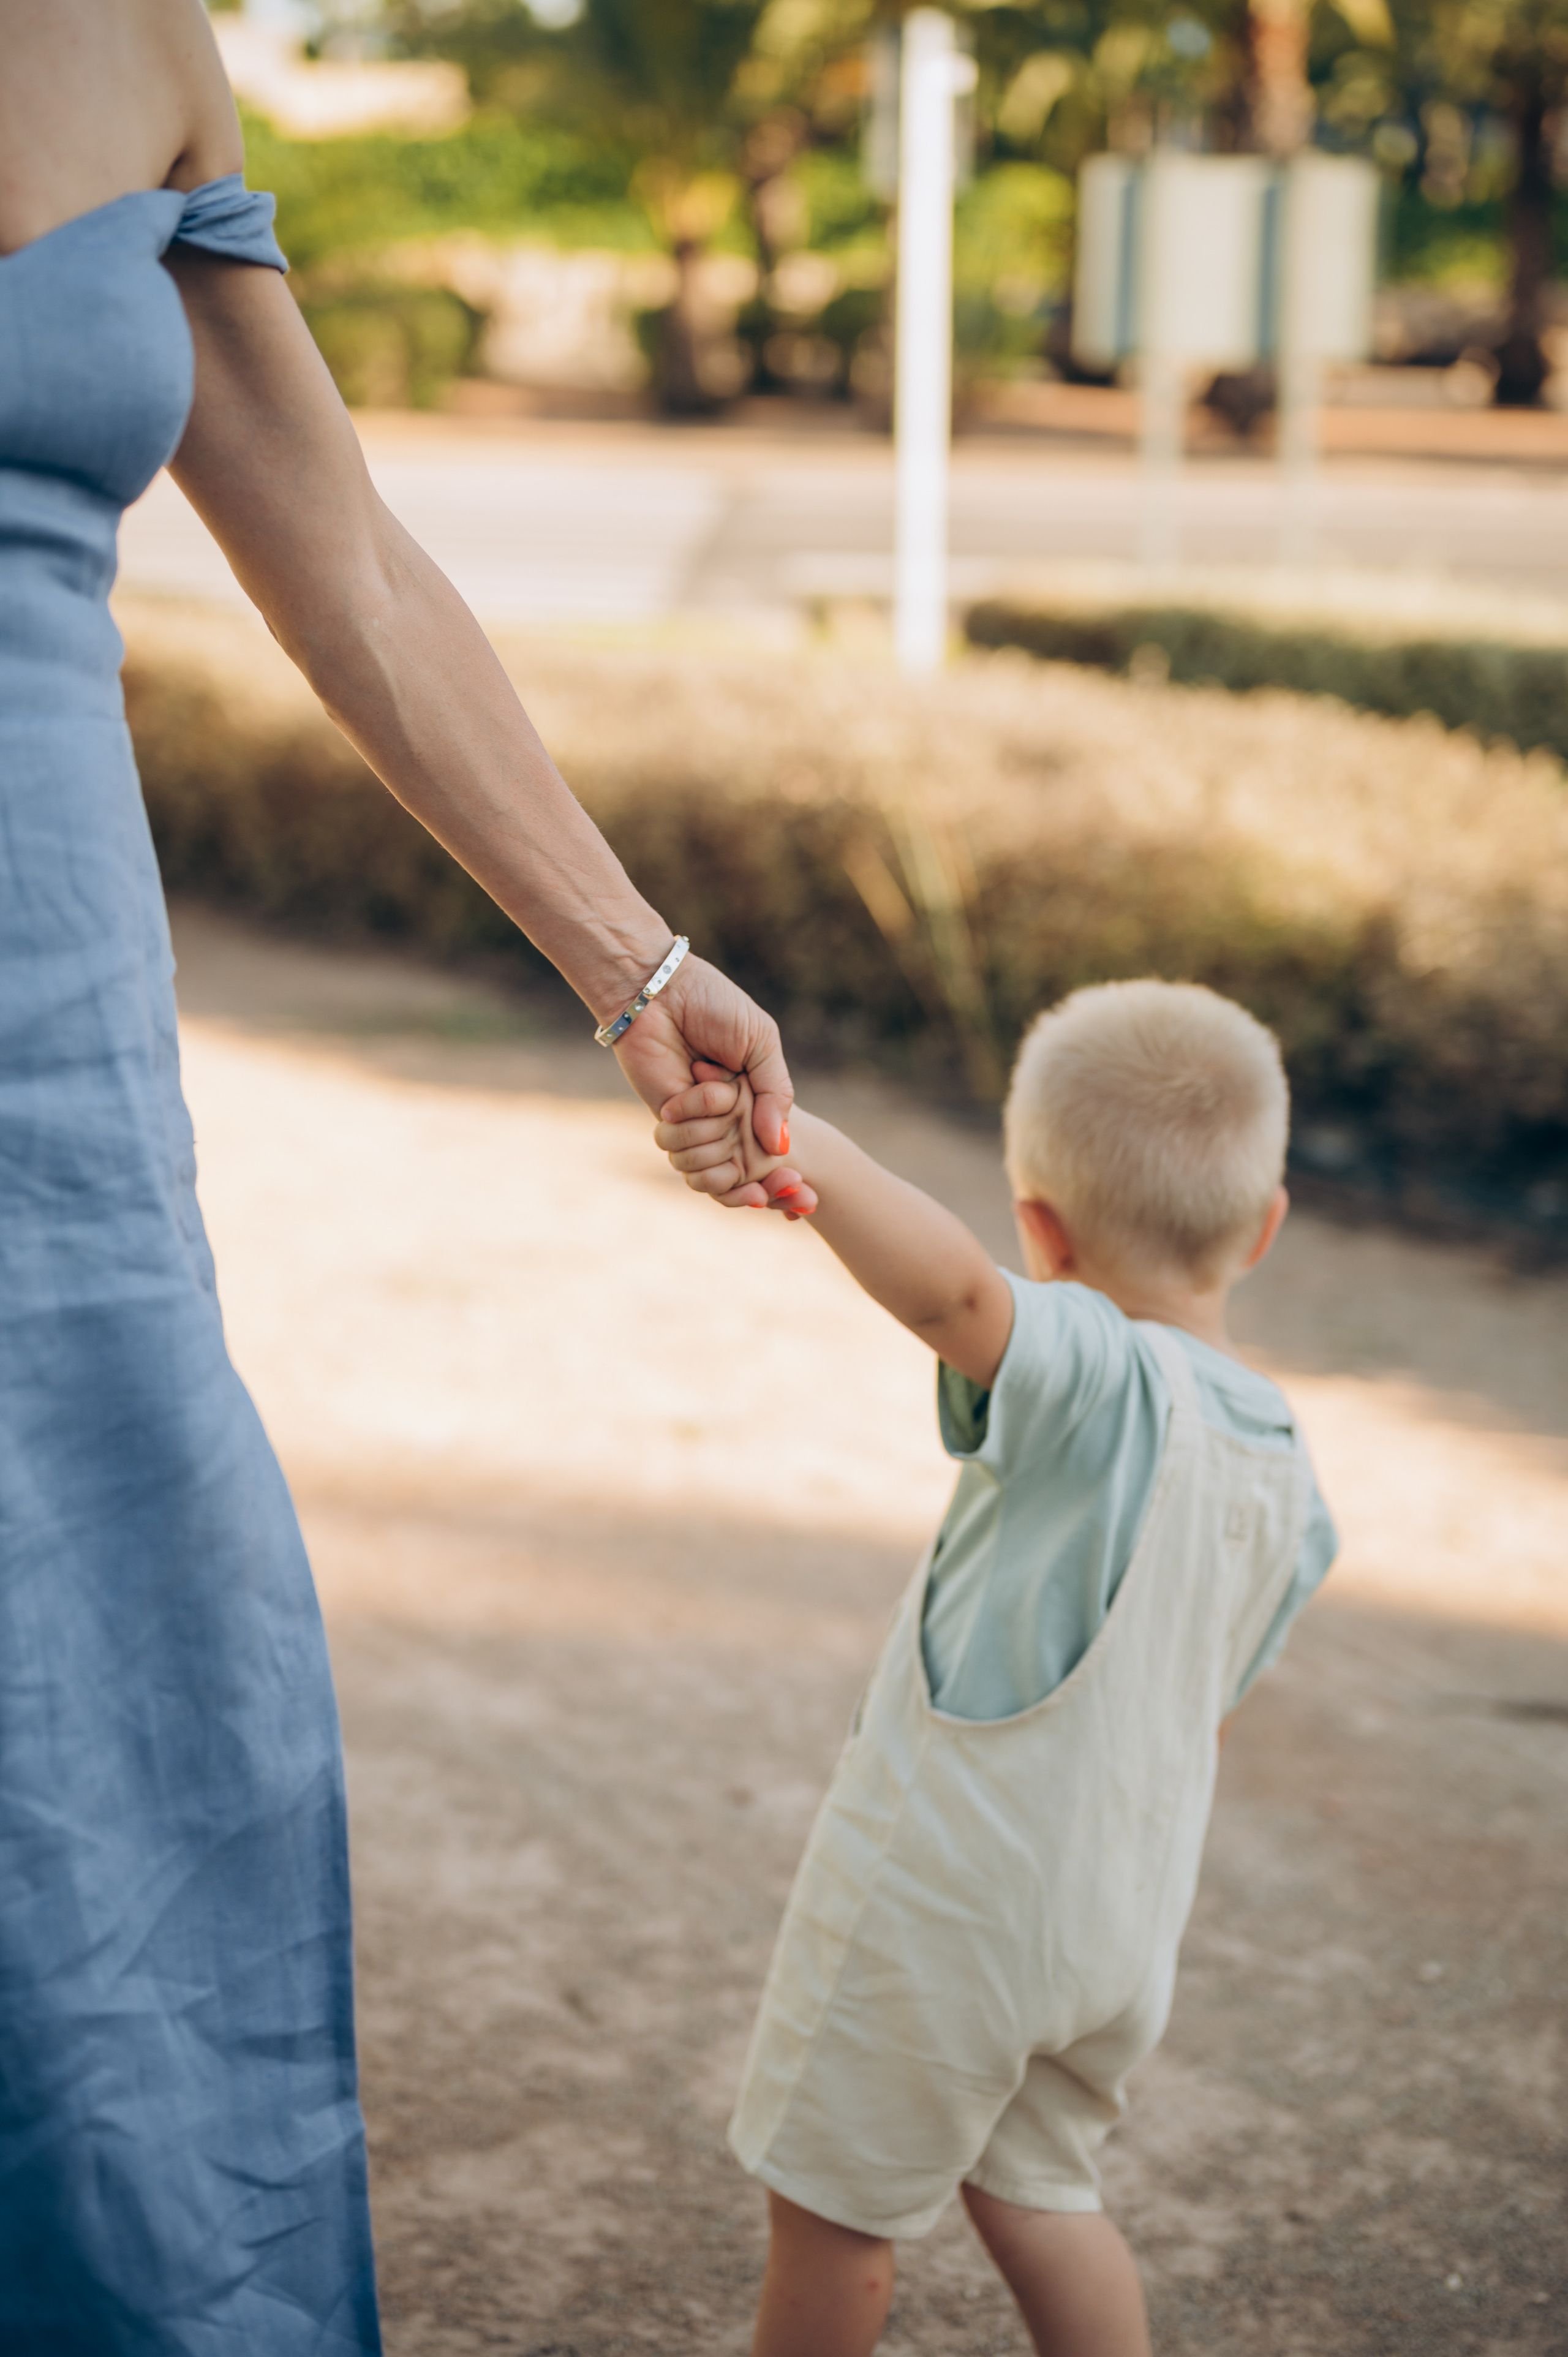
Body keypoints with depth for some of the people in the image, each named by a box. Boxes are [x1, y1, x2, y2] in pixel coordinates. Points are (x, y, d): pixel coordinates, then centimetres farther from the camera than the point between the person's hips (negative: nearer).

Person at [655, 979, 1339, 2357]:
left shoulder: (1099, 1384, -22)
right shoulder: (1285, 1481, 1)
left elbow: (949, 1285, -44)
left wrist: (795, 1142, -50)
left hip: (940, 1906, -7)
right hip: (1123, 1923, 7)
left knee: (832, 2204, 12)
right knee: (1034, 2190, 26)